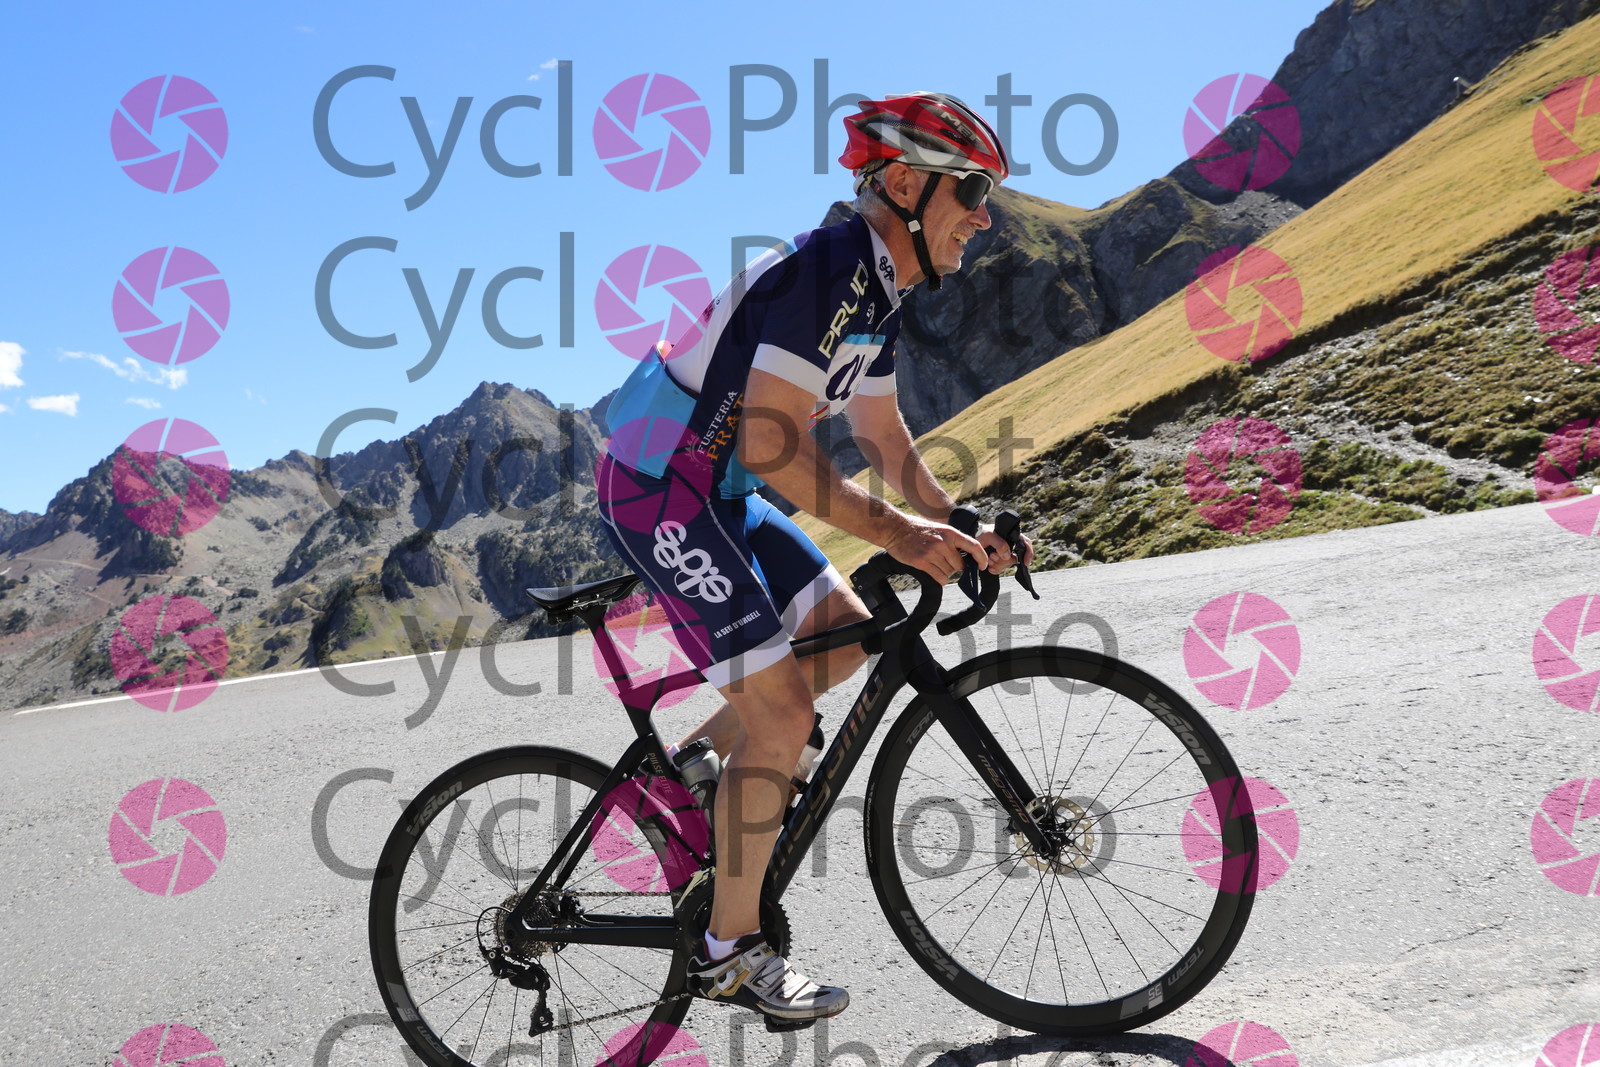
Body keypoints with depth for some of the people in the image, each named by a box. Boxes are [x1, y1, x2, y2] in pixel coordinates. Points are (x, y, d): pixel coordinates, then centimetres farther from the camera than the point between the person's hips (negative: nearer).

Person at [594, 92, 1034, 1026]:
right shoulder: (828, 269, -22)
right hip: (661, 492, -10)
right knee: (784, 714, -9)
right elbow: (771, 444, -28)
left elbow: (882, 432, 17)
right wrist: (898, 534, -25)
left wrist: (957, 529, 8)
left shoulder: (878, 288, 9)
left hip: (717, 492, 10)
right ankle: (732, 950, 6)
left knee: (847, 633, 13)